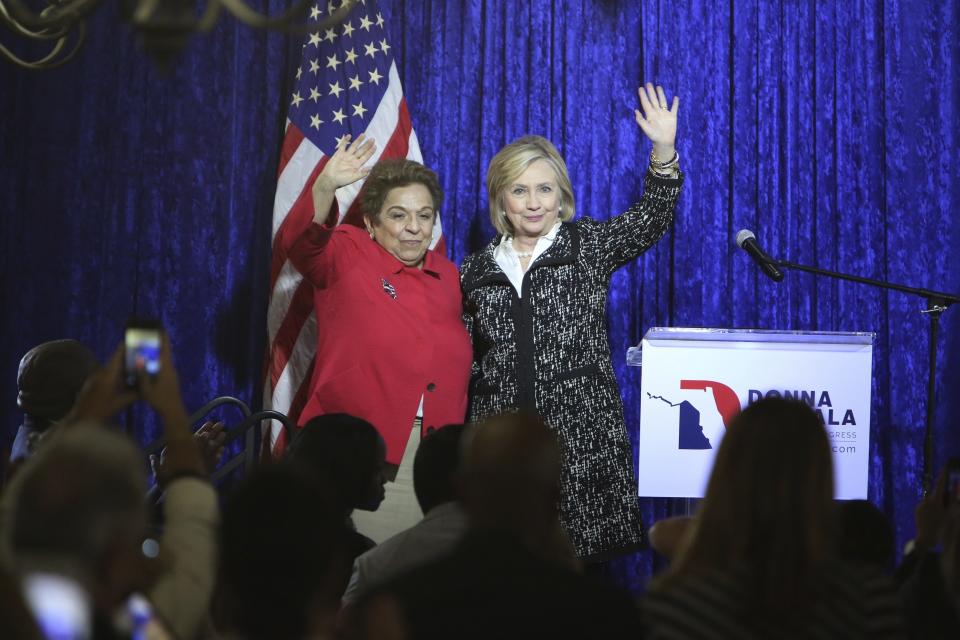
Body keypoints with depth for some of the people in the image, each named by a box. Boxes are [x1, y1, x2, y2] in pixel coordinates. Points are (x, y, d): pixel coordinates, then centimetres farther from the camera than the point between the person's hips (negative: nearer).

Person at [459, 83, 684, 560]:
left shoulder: (588, 247, 7)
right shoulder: (476, 271, 13)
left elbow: (649, 220, -7)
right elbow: (465, 361, 17)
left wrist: (663, 151, -21)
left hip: (582, 431, -2)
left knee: (582, 557, -4)